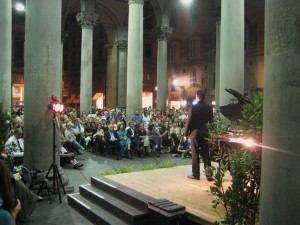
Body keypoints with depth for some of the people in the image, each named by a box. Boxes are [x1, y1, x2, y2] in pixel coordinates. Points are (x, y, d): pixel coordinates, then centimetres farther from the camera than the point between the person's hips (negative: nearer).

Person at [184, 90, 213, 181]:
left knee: (195, 155, 4)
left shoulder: (193, 107, -12)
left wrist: (186, 134, -3)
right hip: (205, 133, 4)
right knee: (206, 155, 8)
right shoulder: (209, 108, 1)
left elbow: (188, 122, -11)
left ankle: (196, 174, 10)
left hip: (195, 133, -4)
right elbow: (211, 121, 7)